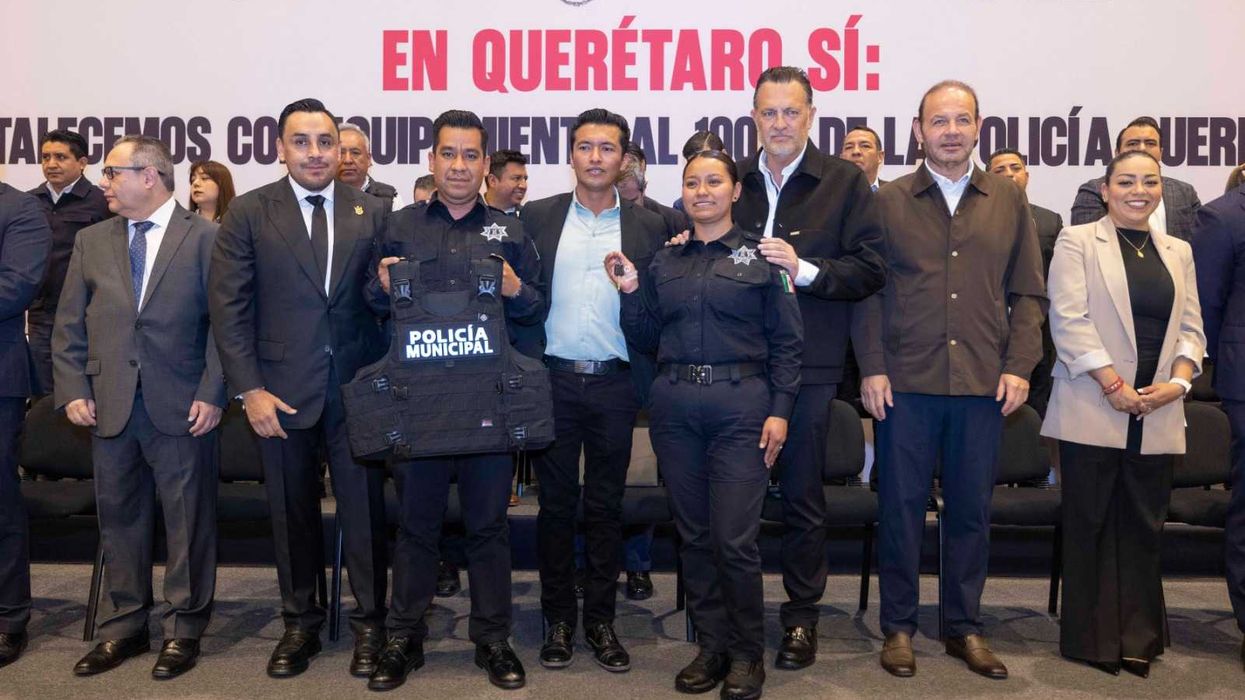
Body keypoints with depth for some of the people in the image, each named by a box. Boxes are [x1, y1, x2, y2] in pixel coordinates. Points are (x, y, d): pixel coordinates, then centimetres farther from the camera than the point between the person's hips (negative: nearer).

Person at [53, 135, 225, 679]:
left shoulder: (205, 238, -1)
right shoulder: (91, 242, 12)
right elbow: (69, 325, 12)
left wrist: (213, 393, -10)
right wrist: (72, 390, 2)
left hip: (182, 408, -4)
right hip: (109, 405, 4)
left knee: (188, 520, 4)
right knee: (118, 518, 12)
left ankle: (184, 629, 18)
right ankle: (123, 627, 25)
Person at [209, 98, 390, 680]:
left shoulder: (372, 212, 4)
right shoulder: (248, 213, 0)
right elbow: (228, 306, -3)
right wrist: (249, 389, -8)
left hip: (357, 386, 0)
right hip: (282, 389, 0)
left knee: (364, 509, 5)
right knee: (292, 513, 13)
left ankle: (369, 623, 23)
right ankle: (300, 623, 30)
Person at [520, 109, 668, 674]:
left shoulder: (648, 227, 5)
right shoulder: (538, 217, 5)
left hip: (614, 384, 0)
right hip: (552, 380, 0)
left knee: (605, 506, 9)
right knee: (555, 504, 8)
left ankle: (599, 621, 22)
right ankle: (558, 620, 22)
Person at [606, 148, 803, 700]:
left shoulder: (762, 254, 2)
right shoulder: (664, 262, 12)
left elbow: (786, 341, 0)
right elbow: (647, 339, 14)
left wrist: (779, 410, -8)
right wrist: (630, 291, 0)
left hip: (740, 404, -4)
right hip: (675, 405, 4)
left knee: (734, 539, -5)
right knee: (693, 535, 10)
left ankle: (748, 653, 15)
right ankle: (712, 646, 24)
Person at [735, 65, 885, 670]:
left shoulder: (845, 182, 2)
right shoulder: (733, 180, 11)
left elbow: (870, 270, -5)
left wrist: (805, 269, -16)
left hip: (807, 364, -3)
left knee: (802, 494, 7)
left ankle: (801, 616, 23)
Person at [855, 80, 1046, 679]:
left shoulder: (1009, 202, 10)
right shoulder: (889, 201, 5)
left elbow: (1027, 293, 10)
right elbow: (868, 291, 2)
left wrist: (1019, 366, -1)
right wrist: (872, 367, -6)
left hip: (985, 384, 2)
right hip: (906, 383, -2)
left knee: (971, 509, 10)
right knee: (901, 507, 5)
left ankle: (964, 628, 24)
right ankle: (898, 627, 18)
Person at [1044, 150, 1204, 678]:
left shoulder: (1178, 252, 17)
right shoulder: (1077, 242, 2)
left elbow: (1191, 327, 14)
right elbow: (1068, 319, -8)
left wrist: (1179, 380, -5)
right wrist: (1114, 384, -14)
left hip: (1157, 416, 4)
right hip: (1093, 411, -4)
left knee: (1144, 529, 8)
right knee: (1091, 526, 2)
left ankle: (1139, 638, 18)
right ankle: (1093, 639, 12)